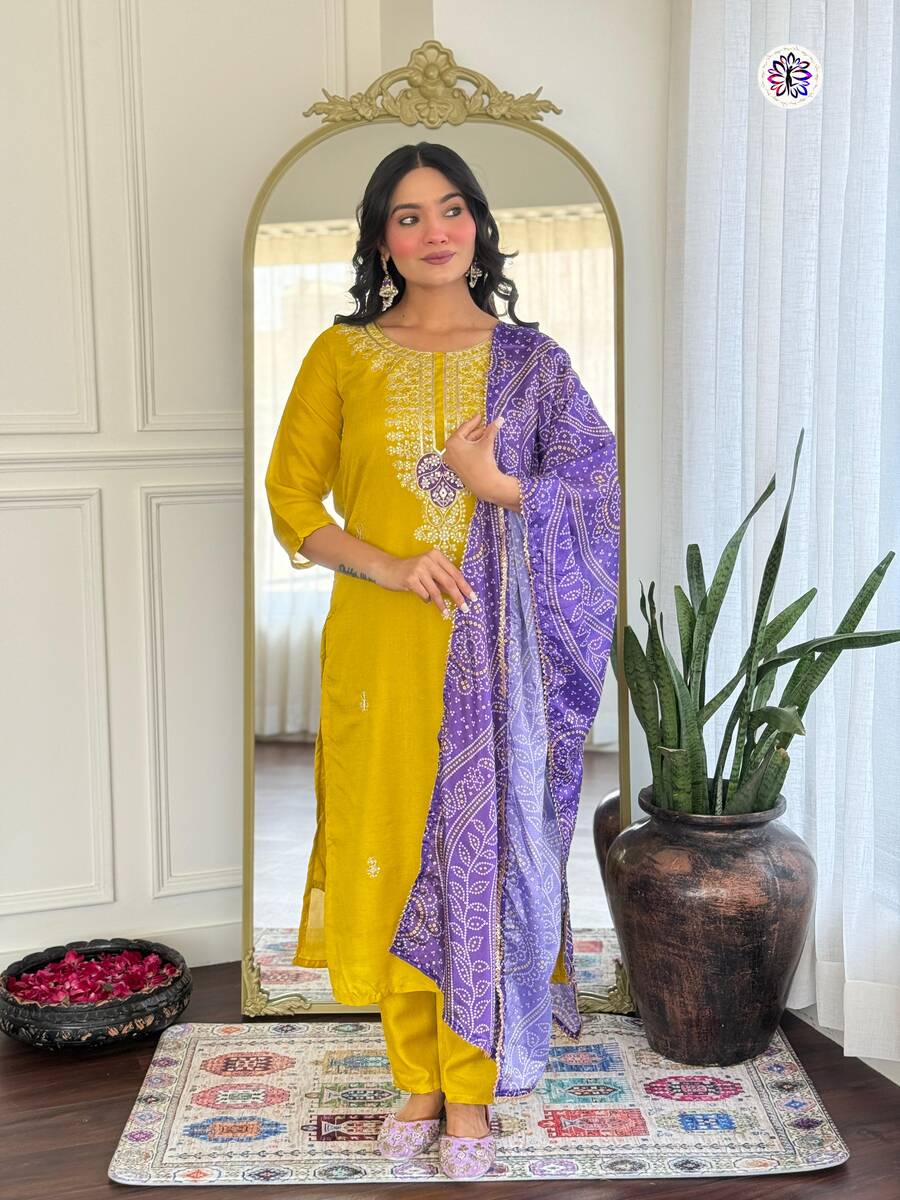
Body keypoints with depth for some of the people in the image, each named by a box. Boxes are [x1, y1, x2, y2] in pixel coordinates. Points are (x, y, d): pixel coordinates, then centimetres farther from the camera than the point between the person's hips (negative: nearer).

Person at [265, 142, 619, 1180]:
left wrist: (494, 484, -12)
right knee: (394, 848, 6)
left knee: (482, 849, 3)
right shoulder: (343, 355, 5)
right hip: (381, 642, 1)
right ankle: (418, 1079, 24)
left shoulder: (529, 357, 6)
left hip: (495, 643, 0)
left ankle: (469, 1093, 18)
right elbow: (291, 501, 3)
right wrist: (393, 566, -12)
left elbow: (600, 490, 5)